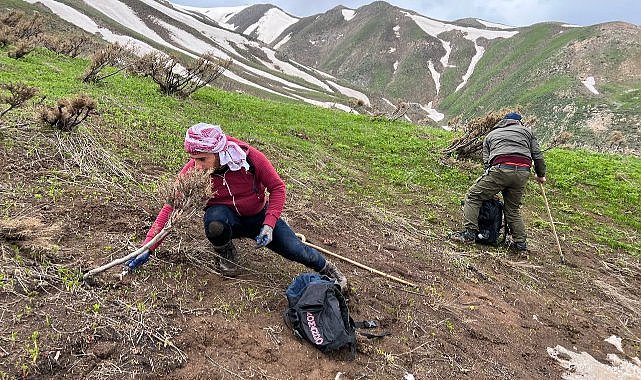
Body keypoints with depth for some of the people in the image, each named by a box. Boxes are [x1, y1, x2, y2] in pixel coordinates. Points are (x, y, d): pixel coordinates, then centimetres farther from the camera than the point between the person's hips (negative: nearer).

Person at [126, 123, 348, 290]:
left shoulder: (248, 156, -25)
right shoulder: (193, 170, -22)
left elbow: (277, 187, -15)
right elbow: (171, 206, -22)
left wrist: (269, 224, -24)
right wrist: (148, 248, -27)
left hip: (258, 215, 0)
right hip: (226, 216, 0)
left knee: (294, 250, -16)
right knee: (214, 222, -37)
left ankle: (327, 268, 19)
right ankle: (227, 255, -2)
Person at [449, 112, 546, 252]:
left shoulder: (491, 135, 28)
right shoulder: (527, 131, 29)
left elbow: (486, 161, 20)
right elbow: (538, 155, 19)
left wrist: (492, 190, 22)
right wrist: (541, 175, 32)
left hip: (501, 168, -3)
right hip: (523, 173, 3)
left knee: (473, 196, 5)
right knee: (513, 209, 18)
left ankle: (470, 233, -6)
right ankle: (520, 242, 18)